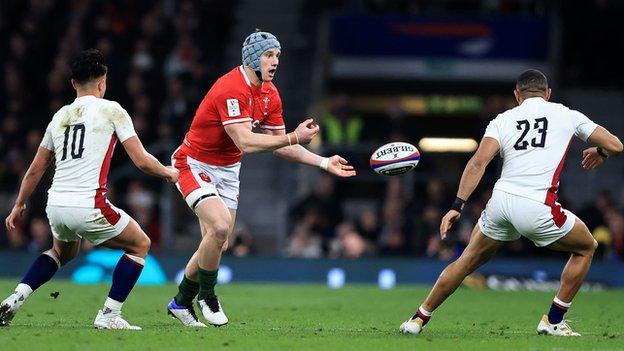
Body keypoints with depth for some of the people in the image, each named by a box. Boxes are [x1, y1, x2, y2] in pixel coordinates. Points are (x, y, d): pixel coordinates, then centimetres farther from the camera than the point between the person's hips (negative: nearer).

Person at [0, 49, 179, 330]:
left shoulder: (60, 116, 15)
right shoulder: (111, 110, -1)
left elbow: (35, 170, 22)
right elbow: (141, 160, -4)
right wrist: (167, 172, 16)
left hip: (56, 205, 6)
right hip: (88, 206, -6)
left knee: (63, 252, 35)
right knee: (140, 246, 15)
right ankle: (109, 315, 6)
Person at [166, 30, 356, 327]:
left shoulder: (270, 94, 0)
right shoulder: (231, 89, -27)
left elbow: (280, 145, 7)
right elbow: (245, 142, -34)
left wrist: (324, 163, 0)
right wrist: (294, 137, -35)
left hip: (227, 169, 8)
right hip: (195, 165, -8)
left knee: (217, 244, 7)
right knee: (219, 226, -27)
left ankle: (181, 302, 25)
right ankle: (206, 294, -5)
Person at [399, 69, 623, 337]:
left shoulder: (503, 120, 13)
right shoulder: (567, 115, 11)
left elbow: (478, 162, -2)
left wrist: (457, 206, -5)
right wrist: (600, 152, 37)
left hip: (500, 201, 3)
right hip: (538, 208, -3)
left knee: (468, 261, 24)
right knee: (586, 248, 22)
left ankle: (418, 320, 27)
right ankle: (553, 322, 19)